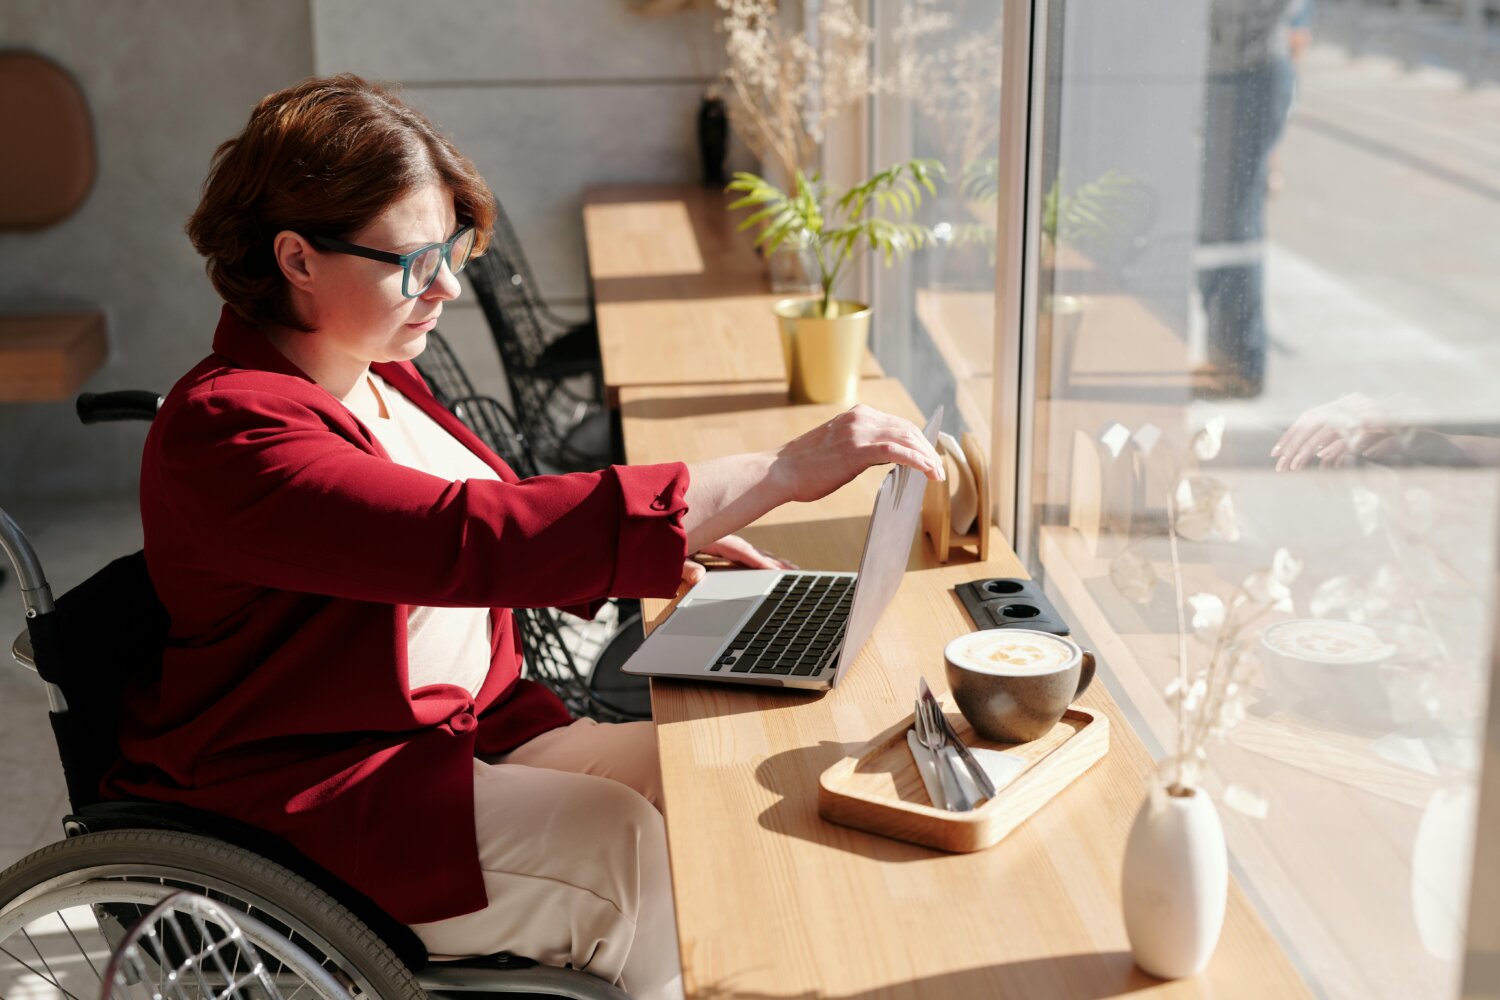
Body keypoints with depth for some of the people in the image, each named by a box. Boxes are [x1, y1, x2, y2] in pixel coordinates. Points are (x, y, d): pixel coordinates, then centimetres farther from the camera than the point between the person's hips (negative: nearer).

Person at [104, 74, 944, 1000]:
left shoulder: (378, 377, 7)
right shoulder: (228, 432, -24)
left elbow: (501, 519, 19)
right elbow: (470, 541, -36)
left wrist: (674, 540, -1)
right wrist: (780, 473, -37)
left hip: (473, 730, 8)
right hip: (300, 807, -8)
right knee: (623, 840, -24)